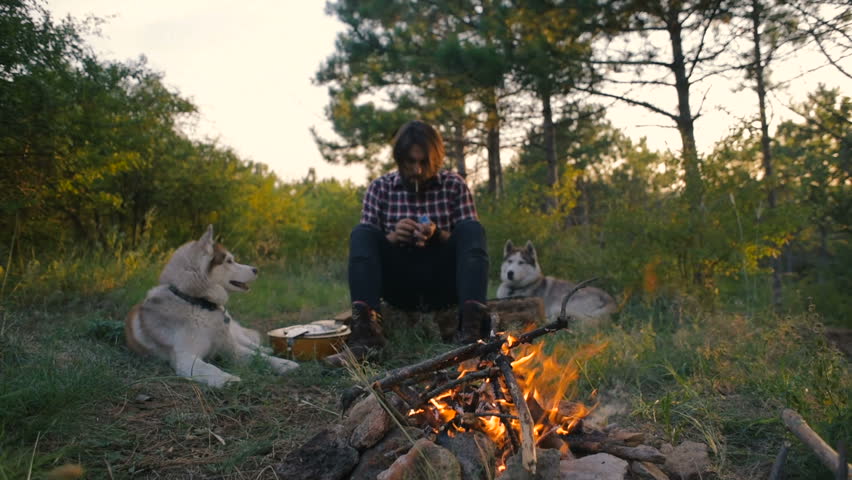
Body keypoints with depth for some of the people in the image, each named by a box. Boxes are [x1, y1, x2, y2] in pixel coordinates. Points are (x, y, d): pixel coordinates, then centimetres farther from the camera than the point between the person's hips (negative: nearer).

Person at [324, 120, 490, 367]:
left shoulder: (454, 185, 5)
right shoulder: (380, 188, 6)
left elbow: (470, 242, 2)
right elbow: (365, 245, 2)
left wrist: (437, 236, -19)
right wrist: (392, 238, -20)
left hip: (444, 286, 0)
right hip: (399, 287, 1)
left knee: (472, 228, -24)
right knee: (360, 234, -22)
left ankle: (471, 327, -41)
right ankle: (366, 332, -39)